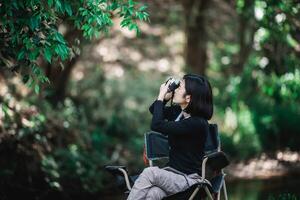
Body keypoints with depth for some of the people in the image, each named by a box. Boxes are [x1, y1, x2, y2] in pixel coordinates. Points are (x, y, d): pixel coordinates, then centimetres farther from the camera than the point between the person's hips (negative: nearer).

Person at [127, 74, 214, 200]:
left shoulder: (198, 123, -20)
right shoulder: (178, 111, 6)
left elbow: (157, 126, -23)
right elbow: (153, 110, 26)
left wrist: (161, 97, -12)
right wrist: (165, 98, 5)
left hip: (189, 179, -6)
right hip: (171, 172, 6)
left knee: (149, 173, -30)